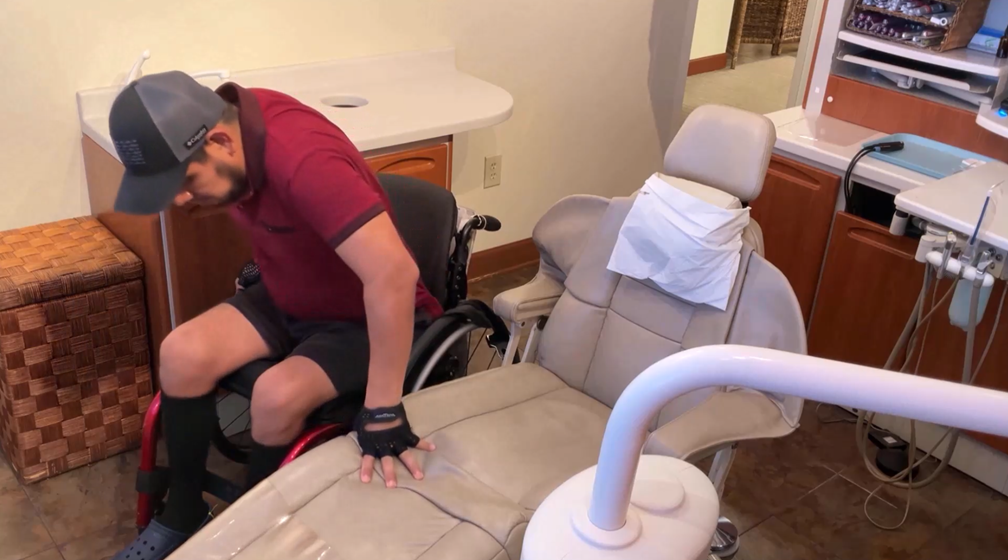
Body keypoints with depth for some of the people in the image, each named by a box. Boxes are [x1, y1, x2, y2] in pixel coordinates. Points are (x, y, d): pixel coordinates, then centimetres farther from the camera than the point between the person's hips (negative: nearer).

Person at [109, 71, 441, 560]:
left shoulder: (302, 158, -37)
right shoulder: (226, 116, -12)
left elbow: (393, 273, -44)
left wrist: (383, 411, -42)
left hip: (365, 317, -7)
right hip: (287, 297, 7)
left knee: (277, 397, -28)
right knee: (182, 355, -12)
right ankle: (182, 516, 8)